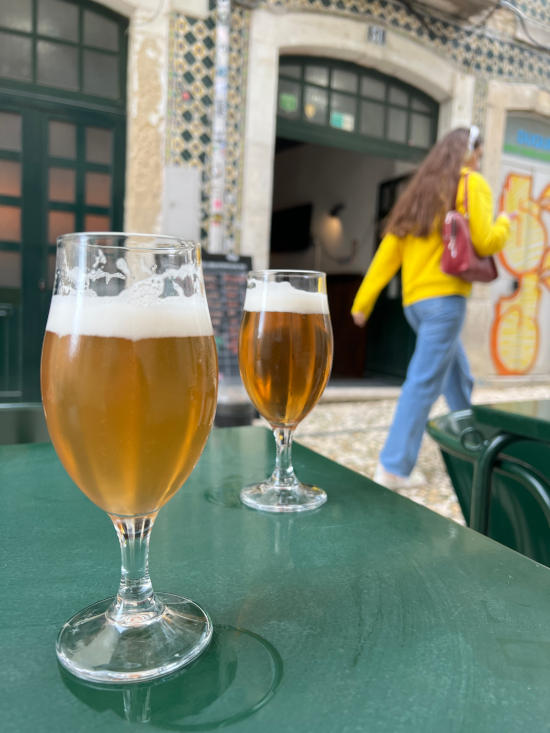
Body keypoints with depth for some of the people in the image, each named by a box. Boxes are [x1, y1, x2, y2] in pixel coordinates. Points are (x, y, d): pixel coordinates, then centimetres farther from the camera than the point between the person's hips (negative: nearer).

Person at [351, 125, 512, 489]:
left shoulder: (420, 191, 19)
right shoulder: (472, 184, 0)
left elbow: (389, 250, 10)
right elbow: (485, 242, -10)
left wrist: (364, 300, 7)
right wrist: (503, 224, 13)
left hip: (414, 301, 8)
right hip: (445, 298, -8)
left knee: (459, 378, 20)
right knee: (424, 383, -8)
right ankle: (394, 467, -7)